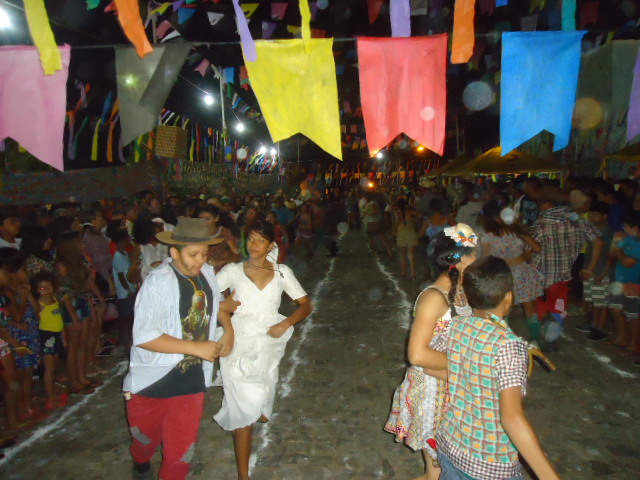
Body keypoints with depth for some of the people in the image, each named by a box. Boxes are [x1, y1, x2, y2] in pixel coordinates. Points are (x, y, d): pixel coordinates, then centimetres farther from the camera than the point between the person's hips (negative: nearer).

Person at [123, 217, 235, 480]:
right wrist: (197, 347, -28)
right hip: (154, 380, -3)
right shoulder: (158, 282, -22)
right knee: (147, 438, 24)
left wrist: (229, 330, 2)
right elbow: (145, 337, -28)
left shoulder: (207, 273, -3)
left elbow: (217, 301, 18)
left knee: (182, 450, 12)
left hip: (192, 378, 3)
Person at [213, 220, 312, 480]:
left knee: (259, 408, 17)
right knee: (245, 409, -3)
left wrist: (285, 324, -14)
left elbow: (305, 305, 1)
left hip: (268, 346, 2)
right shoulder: (233, 271, -1)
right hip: (239, 346, -2)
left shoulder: (282, 271, 2)